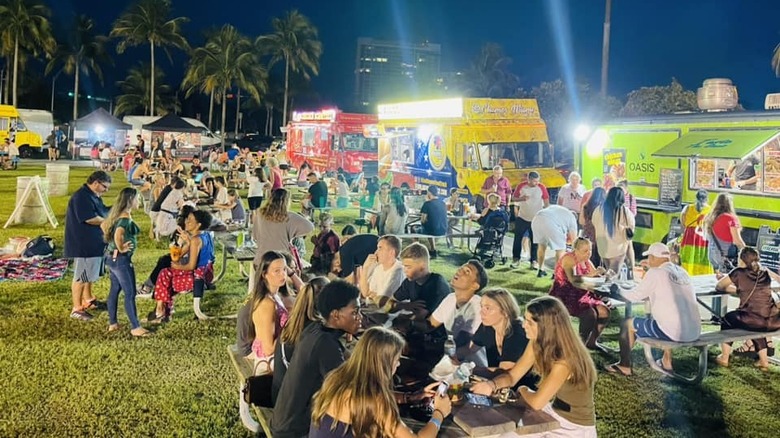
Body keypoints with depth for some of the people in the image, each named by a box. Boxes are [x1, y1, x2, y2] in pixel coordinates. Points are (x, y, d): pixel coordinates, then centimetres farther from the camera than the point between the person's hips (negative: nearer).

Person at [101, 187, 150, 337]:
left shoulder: (116, 214, 9)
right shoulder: (126, 217, -19)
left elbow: (103, 225, 23)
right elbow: (118, 234, -35)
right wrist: (121, 248, -20)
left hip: (111, 257, 10)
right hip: (121, 259, -10)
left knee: (114, 290, 16)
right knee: (130, 293, -4)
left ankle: (112, 323, 23)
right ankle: (135, 327, -1)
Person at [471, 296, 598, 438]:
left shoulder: (565, 358, -31)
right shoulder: (537, 343, -7)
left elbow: (537, 402, -28)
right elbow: (512, 376, -2)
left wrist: (523, 391, -6)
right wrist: (492, 384, -23)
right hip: (553, 412, 6)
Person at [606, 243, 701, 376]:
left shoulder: (655, 273, -8)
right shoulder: (682, 272, 12)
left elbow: (635, 296, -1)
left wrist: (619, 289, 17)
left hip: (674, 332, -7)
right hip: (694, 333, 7)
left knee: (628, 323, 12)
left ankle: (624, 366, 21)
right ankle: (667, 361, 39)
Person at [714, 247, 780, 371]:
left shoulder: (738, 273, 0)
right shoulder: (765, 272, 12)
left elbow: (718, 287, 13)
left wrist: (737, 288, 29)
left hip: (753, 321, -5)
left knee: (727, 319, 24)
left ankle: (724, 358, 28)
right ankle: (764, 360, 34)